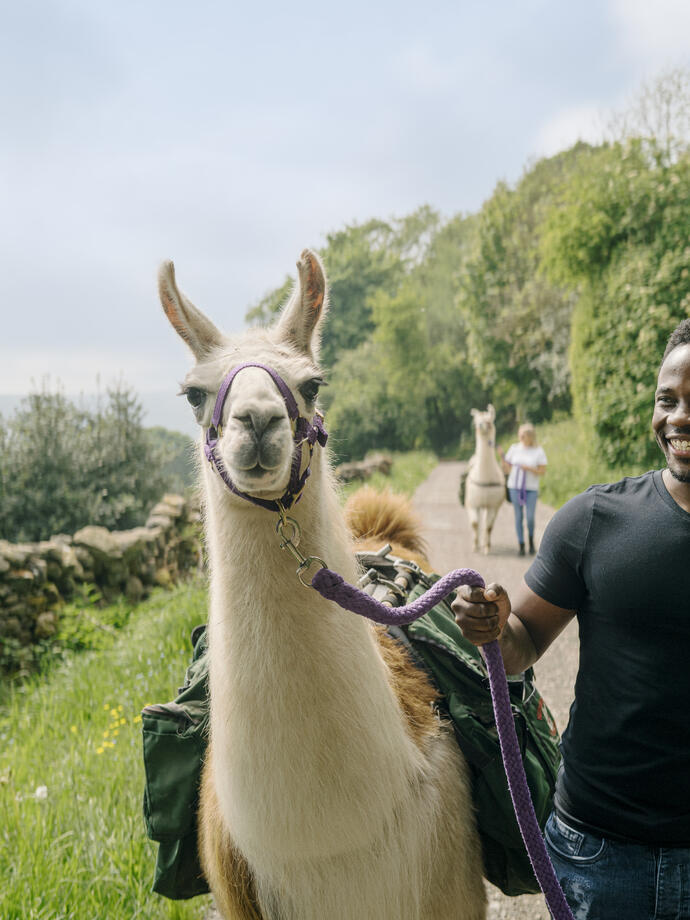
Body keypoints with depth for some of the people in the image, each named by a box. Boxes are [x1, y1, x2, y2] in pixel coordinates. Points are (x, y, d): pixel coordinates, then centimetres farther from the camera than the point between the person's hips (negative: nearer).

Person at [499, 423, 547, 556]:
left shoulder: (539, 451, -6)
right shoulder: (514, 448, 0)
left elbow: (543, 471, -6)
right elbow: (507, 469, 2)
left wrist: (529, 468, -21)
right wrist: (502, 456, -12)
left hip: (531, 489, -2)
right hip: (515, 487, 2)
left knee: (530, 518, -8)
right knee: (518, 517, 2)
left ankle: (531, 539, 22)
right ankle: (521, 546, 11)